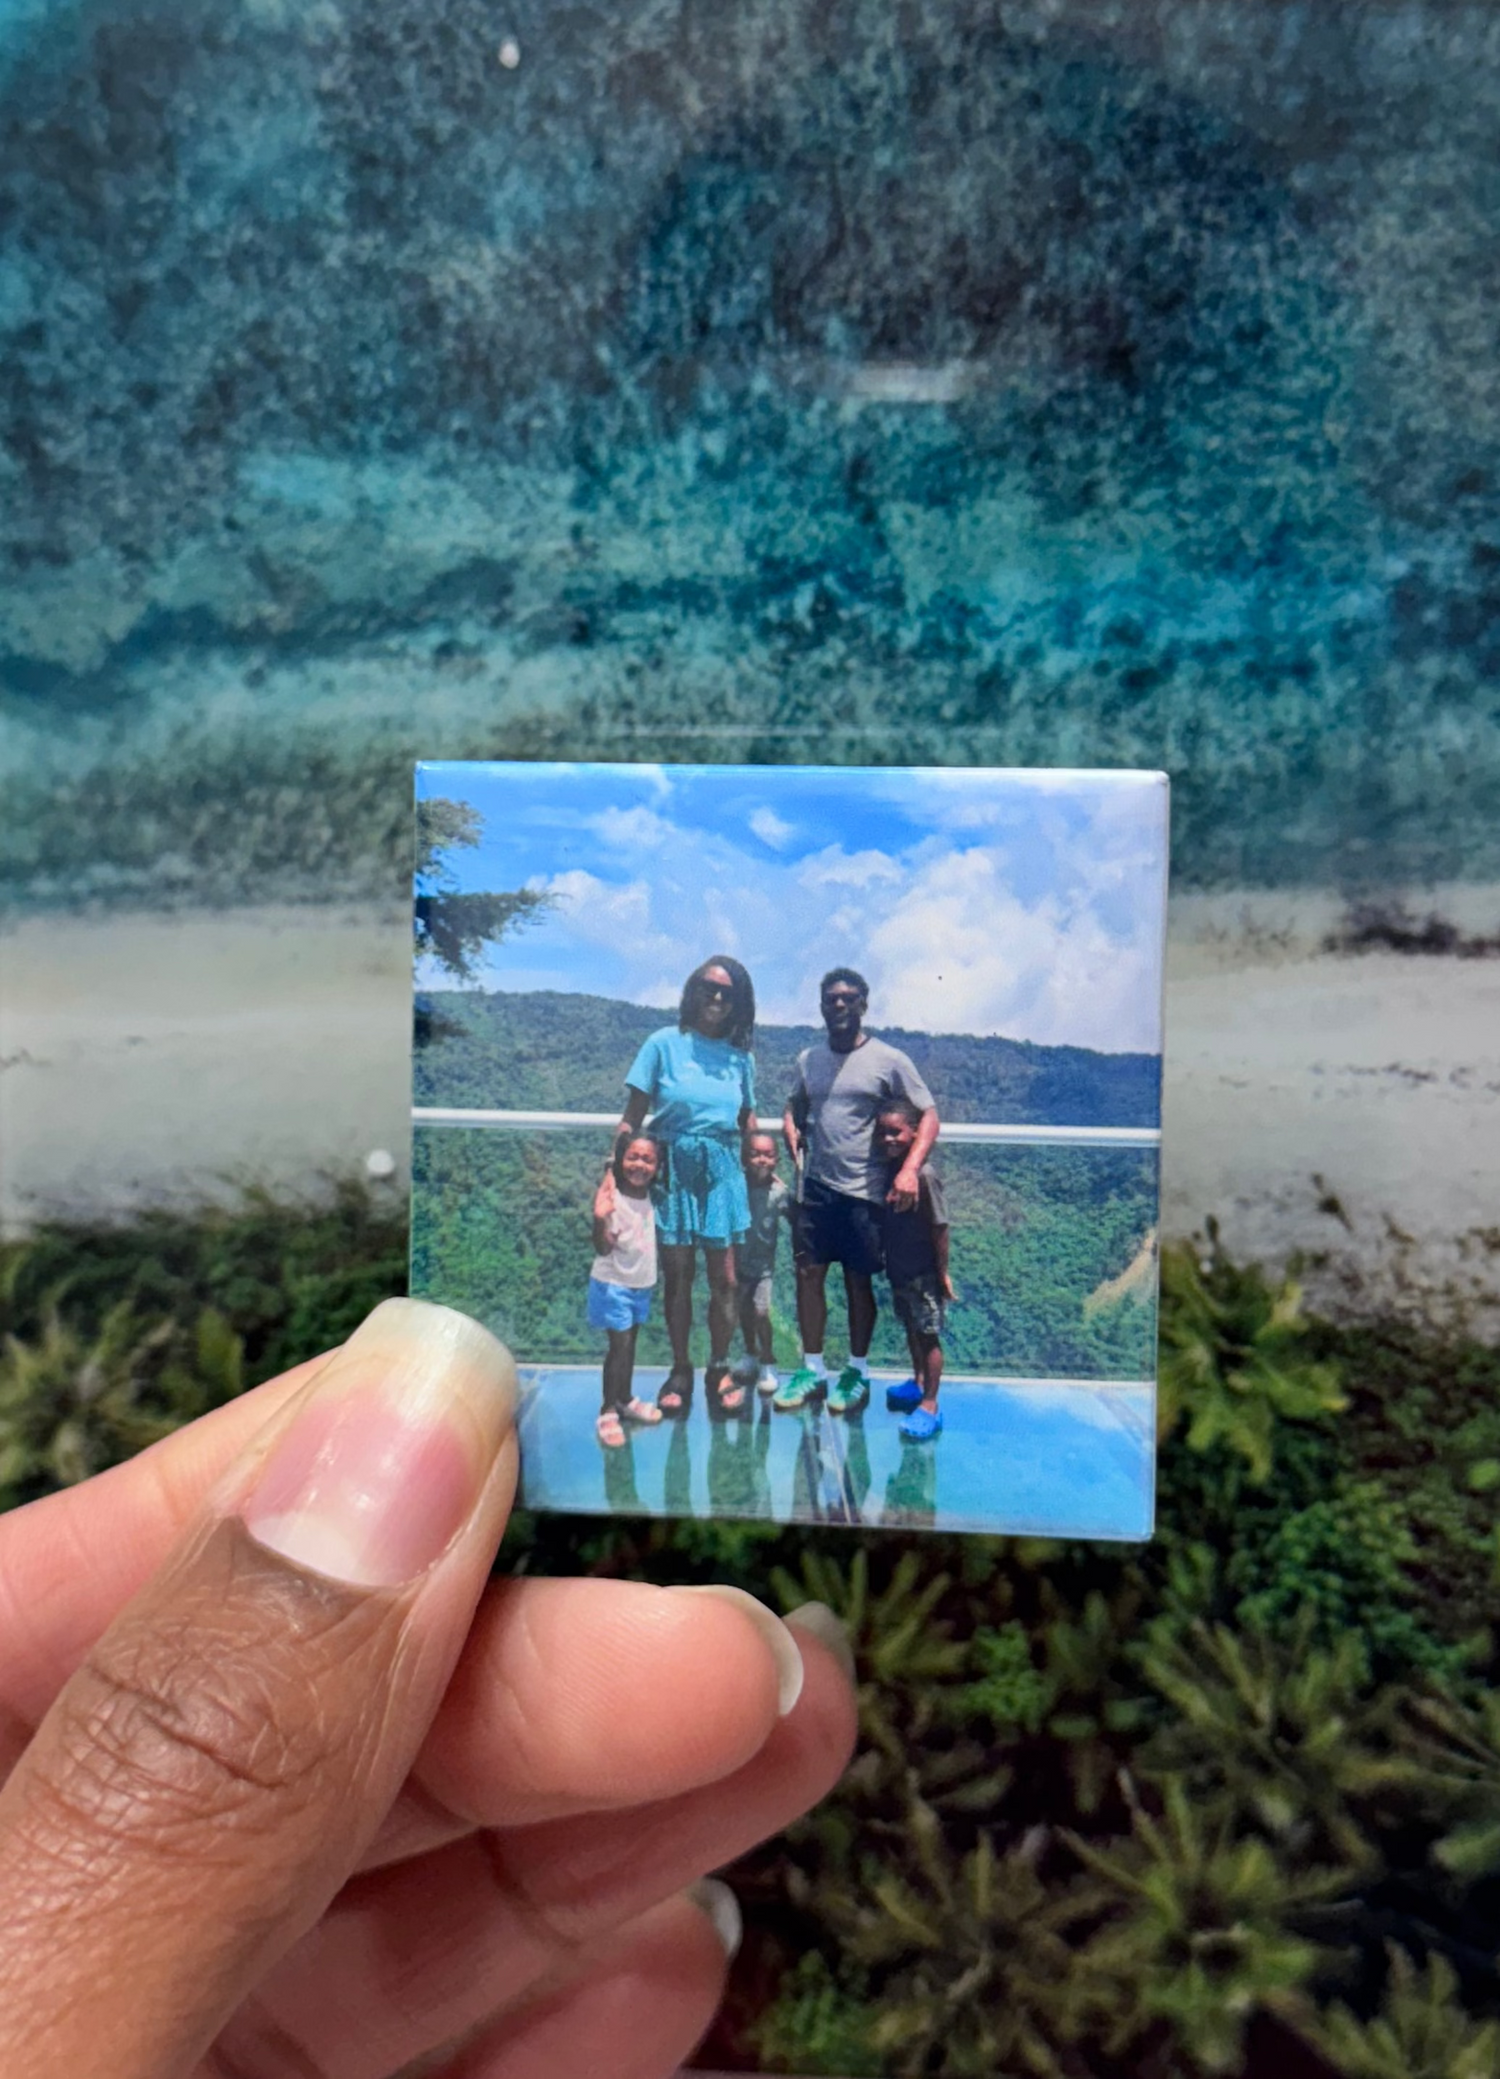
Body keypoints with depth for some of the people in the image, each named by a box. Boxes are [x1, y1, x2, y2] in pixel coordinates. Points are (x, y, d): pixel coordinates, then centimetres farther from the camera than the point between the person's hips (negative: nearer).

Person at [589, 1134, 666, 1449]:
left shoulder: (651, 1196, -1)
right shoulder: (611, 1197, -21)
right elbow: (603, 1248, -26)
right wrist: (600, 1219, -42)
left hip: (642, 1284, 6)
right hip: (614, 1284, -6)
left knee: (629, 1342, 17)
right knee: (620, 1344, -8)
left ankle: (625, 1399, 32)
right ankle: (608, 1412, 3)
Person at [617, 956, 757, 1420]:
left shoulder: (741, 1057, 6)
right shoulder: (665, 1043, -3)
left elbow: (747, 1124, 13)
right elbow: (632, 1117, -5)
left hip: (723, 1171, 2)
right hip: (672, 1169, -2)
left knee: (724, 1278, 3)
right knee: (677, 1275, 5)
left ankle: (719, 1370, 20)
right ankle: (680, 1372, 20)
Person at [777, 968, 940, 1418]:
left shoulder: (889, 1060, -5)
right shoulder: (808, 1059, 9)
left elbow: (928, 1116, -6)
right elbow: (794, 1105, 24)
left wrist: (910, 1170, -20)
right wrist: (792, 1131, 1)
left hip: (864, 1192, -4)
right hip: (817, 1187, 4)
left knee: (859, 1282, 5)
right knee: (808, 1274, 4)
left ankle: (857, 1373, 20)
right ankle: (811, 1370, 16)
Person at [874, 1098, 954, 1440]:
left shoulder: (924, 1176, -22)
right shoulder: (887, 1171, 1)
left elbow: (940, 1227, -18)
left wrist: (943, 1272, -14)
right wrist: (887, 1262, 11)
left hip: (923, 1273, -7)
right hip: (898, 1270, 7)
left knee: (928, 1335, 1)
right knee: (911, 1330, 21)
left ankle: (930, 1405, 7)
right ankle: (918, 1383, 38)